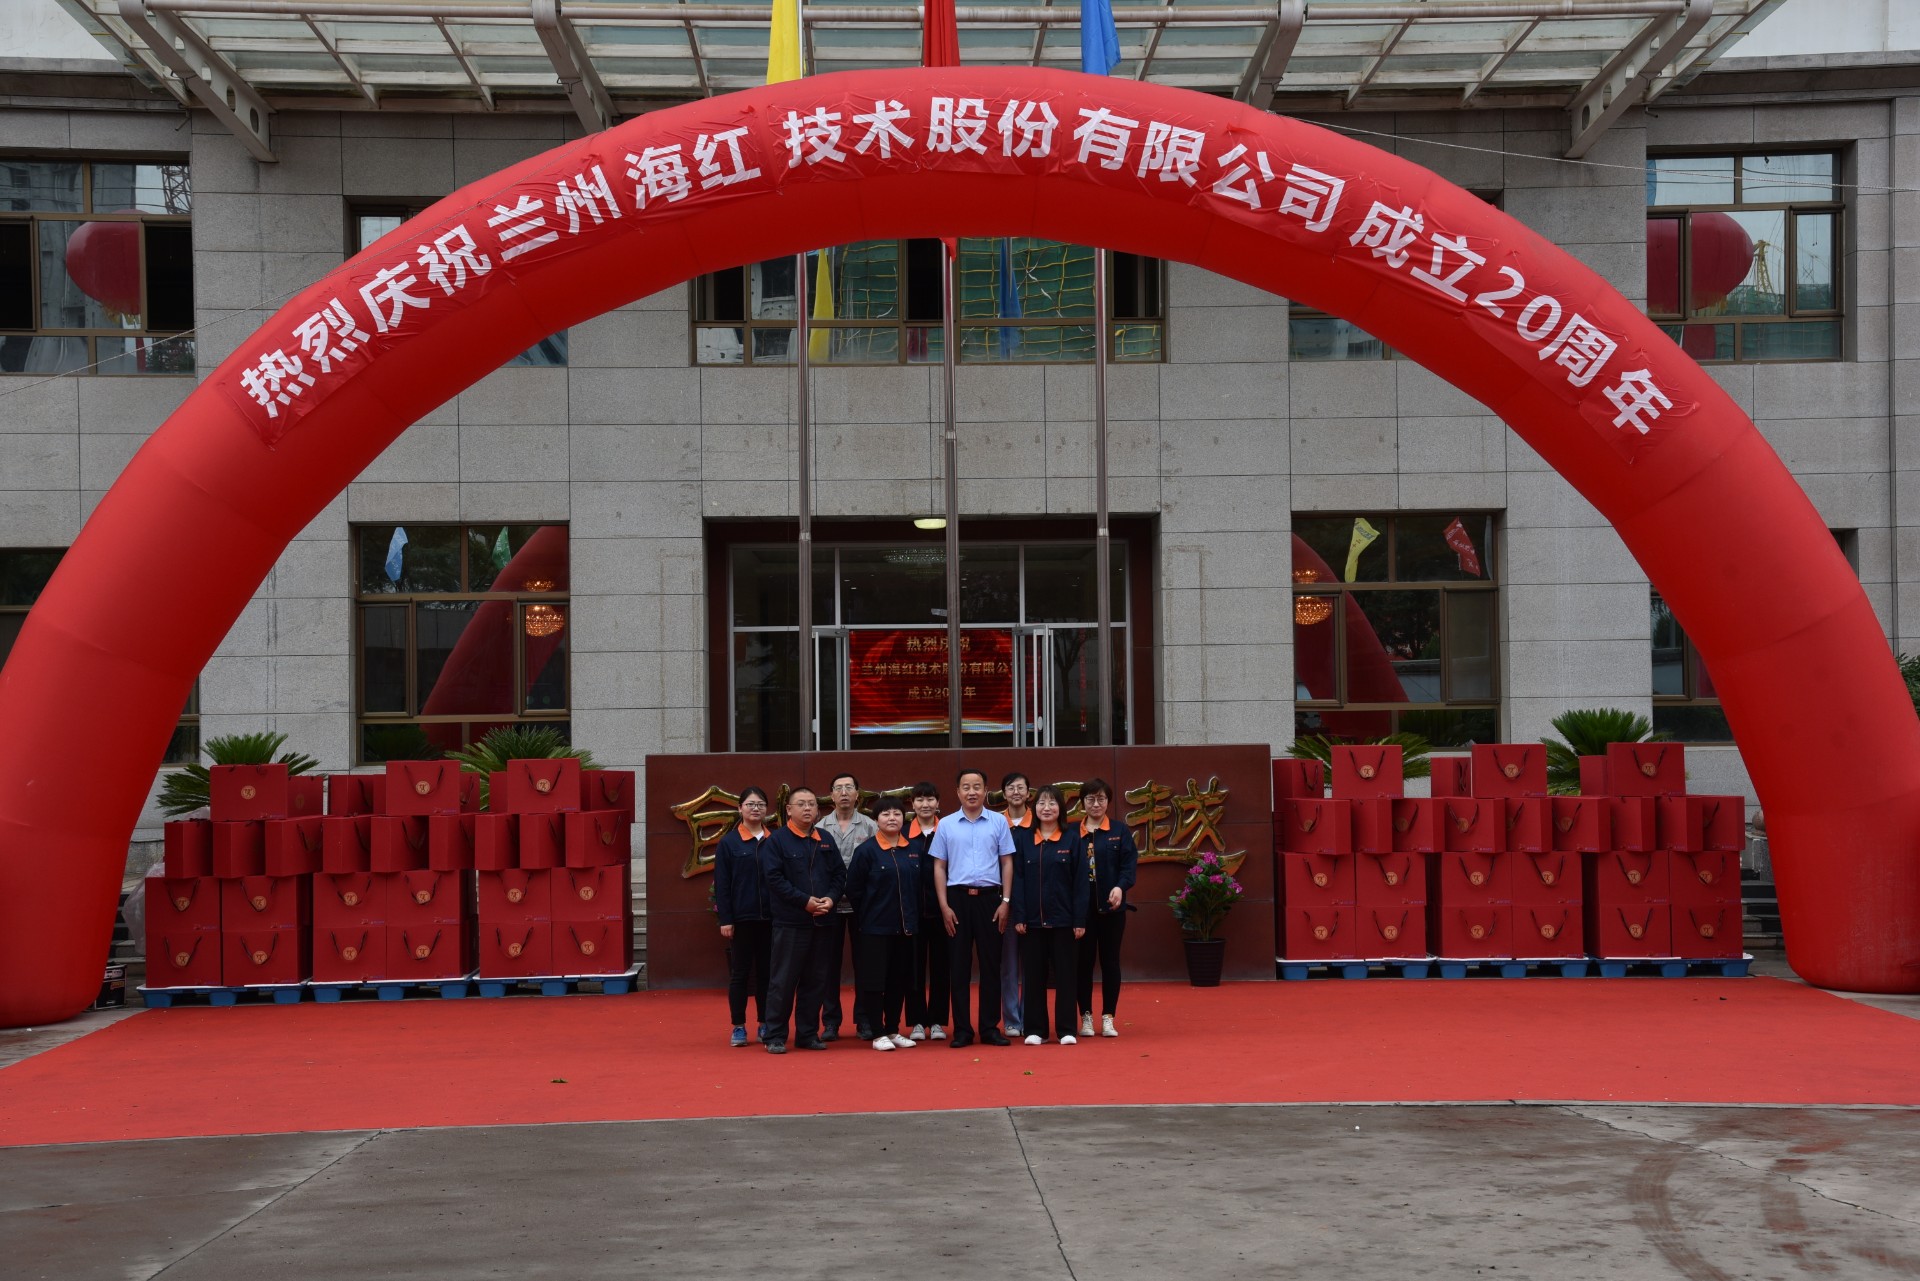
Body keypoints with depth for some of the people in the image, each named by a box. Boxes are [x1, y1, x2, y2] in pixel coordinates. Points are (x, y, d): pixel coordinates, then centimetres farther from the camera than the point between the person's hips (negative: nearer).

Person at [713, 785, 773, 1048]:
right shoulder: (728, 843, 0)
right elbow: (721, 885, -2)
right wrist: (724, 920, -8)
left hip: (770, 917, 2)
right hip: (741, 918, -2)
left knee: (767, 972, 7)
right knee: (740, 973, 5)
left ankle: (765, 1025, 16)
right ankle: (739, 1028, 11)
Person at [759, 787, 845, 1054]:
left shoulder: (825, 842, 13)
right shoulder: (776, 841, -3)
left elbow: (839, 874, 13)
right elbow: (774, 878, -11)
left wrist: (831, 898, -6)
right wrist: (805, 901, -16)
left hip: (821, 922, 5)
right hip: (790, 922, -5)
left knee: (816, 980, 8)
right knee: (783, 981, -2)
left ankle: (808, 1033, 17)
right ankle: (775, 1037, 4)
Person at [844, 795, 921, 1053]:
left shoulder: (913, 850, 7)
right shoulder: (866, 850, -7)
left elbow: (918, 886, 13)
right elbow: (853, 889, -5)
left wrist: (914, 918, 7)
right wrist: (866, 917, -1)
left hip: (904, 927, 5)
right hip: (874, 928, -5)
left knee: (899, 981, 9)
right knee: (874, 981, -2)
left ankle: (893, 1030, 19)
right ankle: (878, 1034, 5)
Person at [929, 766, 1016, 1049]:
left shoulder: (998, 822, 4)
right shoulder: (946, 825, 5)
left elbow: (1007, 863, 5)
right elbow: (939, 867, 6)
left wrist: (1005, 901, -2)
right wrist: (944, 906, -1)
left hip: (989, 898, 0)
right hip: (958, 898, 0)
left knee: (990, 964, 4)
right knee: (959, 965, 2)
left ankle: (990, 1027, 11)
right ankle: (961, 1029, 8)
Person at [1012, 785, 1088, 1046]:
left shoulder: (1073, 840, 1)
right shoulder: (1022, 839, 4)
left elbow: (1081, 883, -1)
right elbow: (1017, 879, 2)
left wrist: (1080, 920, -7)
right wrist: (1018, 917, -6)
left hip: (1063, 920, -1)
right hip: (1032, 920, 1)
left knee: (1065, 974, 4)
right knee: (1034, 975, 6)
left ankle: (1066, 1029, 10)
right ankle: (1035, 1030, 12)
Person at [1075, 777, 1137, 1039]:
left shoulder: (1120, 831, 4)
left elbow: (1129, 863, -5)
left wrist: (1120, 887, -22)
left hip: (1111, 907, 0)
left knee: (1110, 961, 6)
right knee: (1083, 961, 5)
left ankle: (1108, 1017, 13)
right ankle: (1086, 1016, 14)